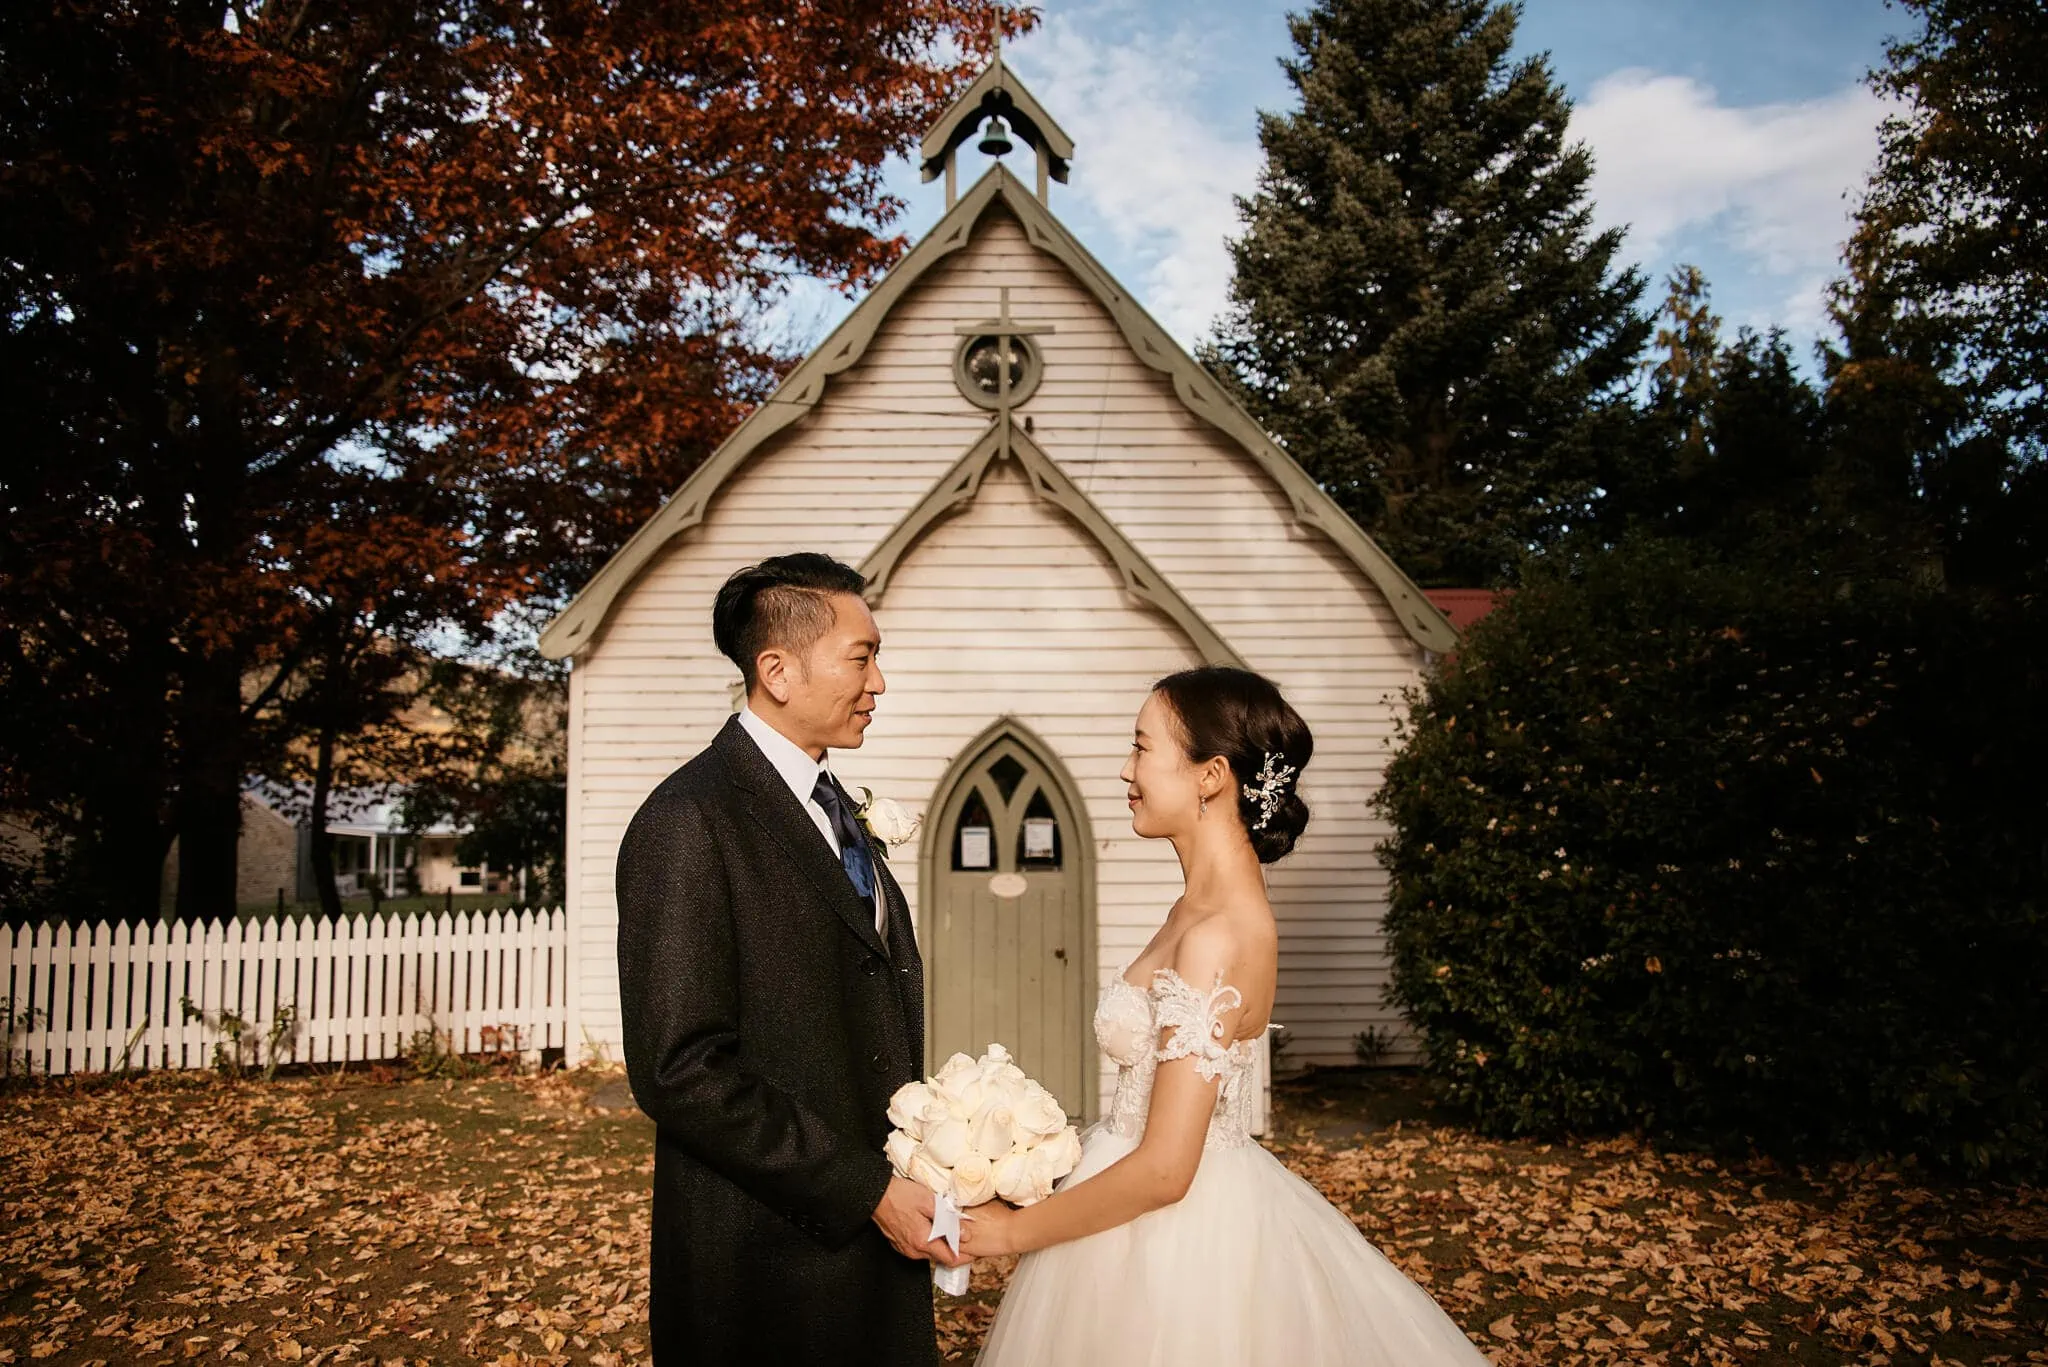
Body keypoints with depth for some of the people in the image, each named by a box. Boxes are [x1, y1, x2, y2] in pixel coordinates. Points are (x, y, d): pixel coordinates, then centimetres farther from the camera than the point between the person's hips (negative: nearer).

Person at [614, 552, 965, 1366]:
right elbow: (680, 1071, -22)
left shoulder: (831, 808, 11)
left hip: (874, 1237, 8)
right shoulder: (691, 821, -17)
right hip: (770, 1259, -7)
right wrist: (868, 1191, -18)